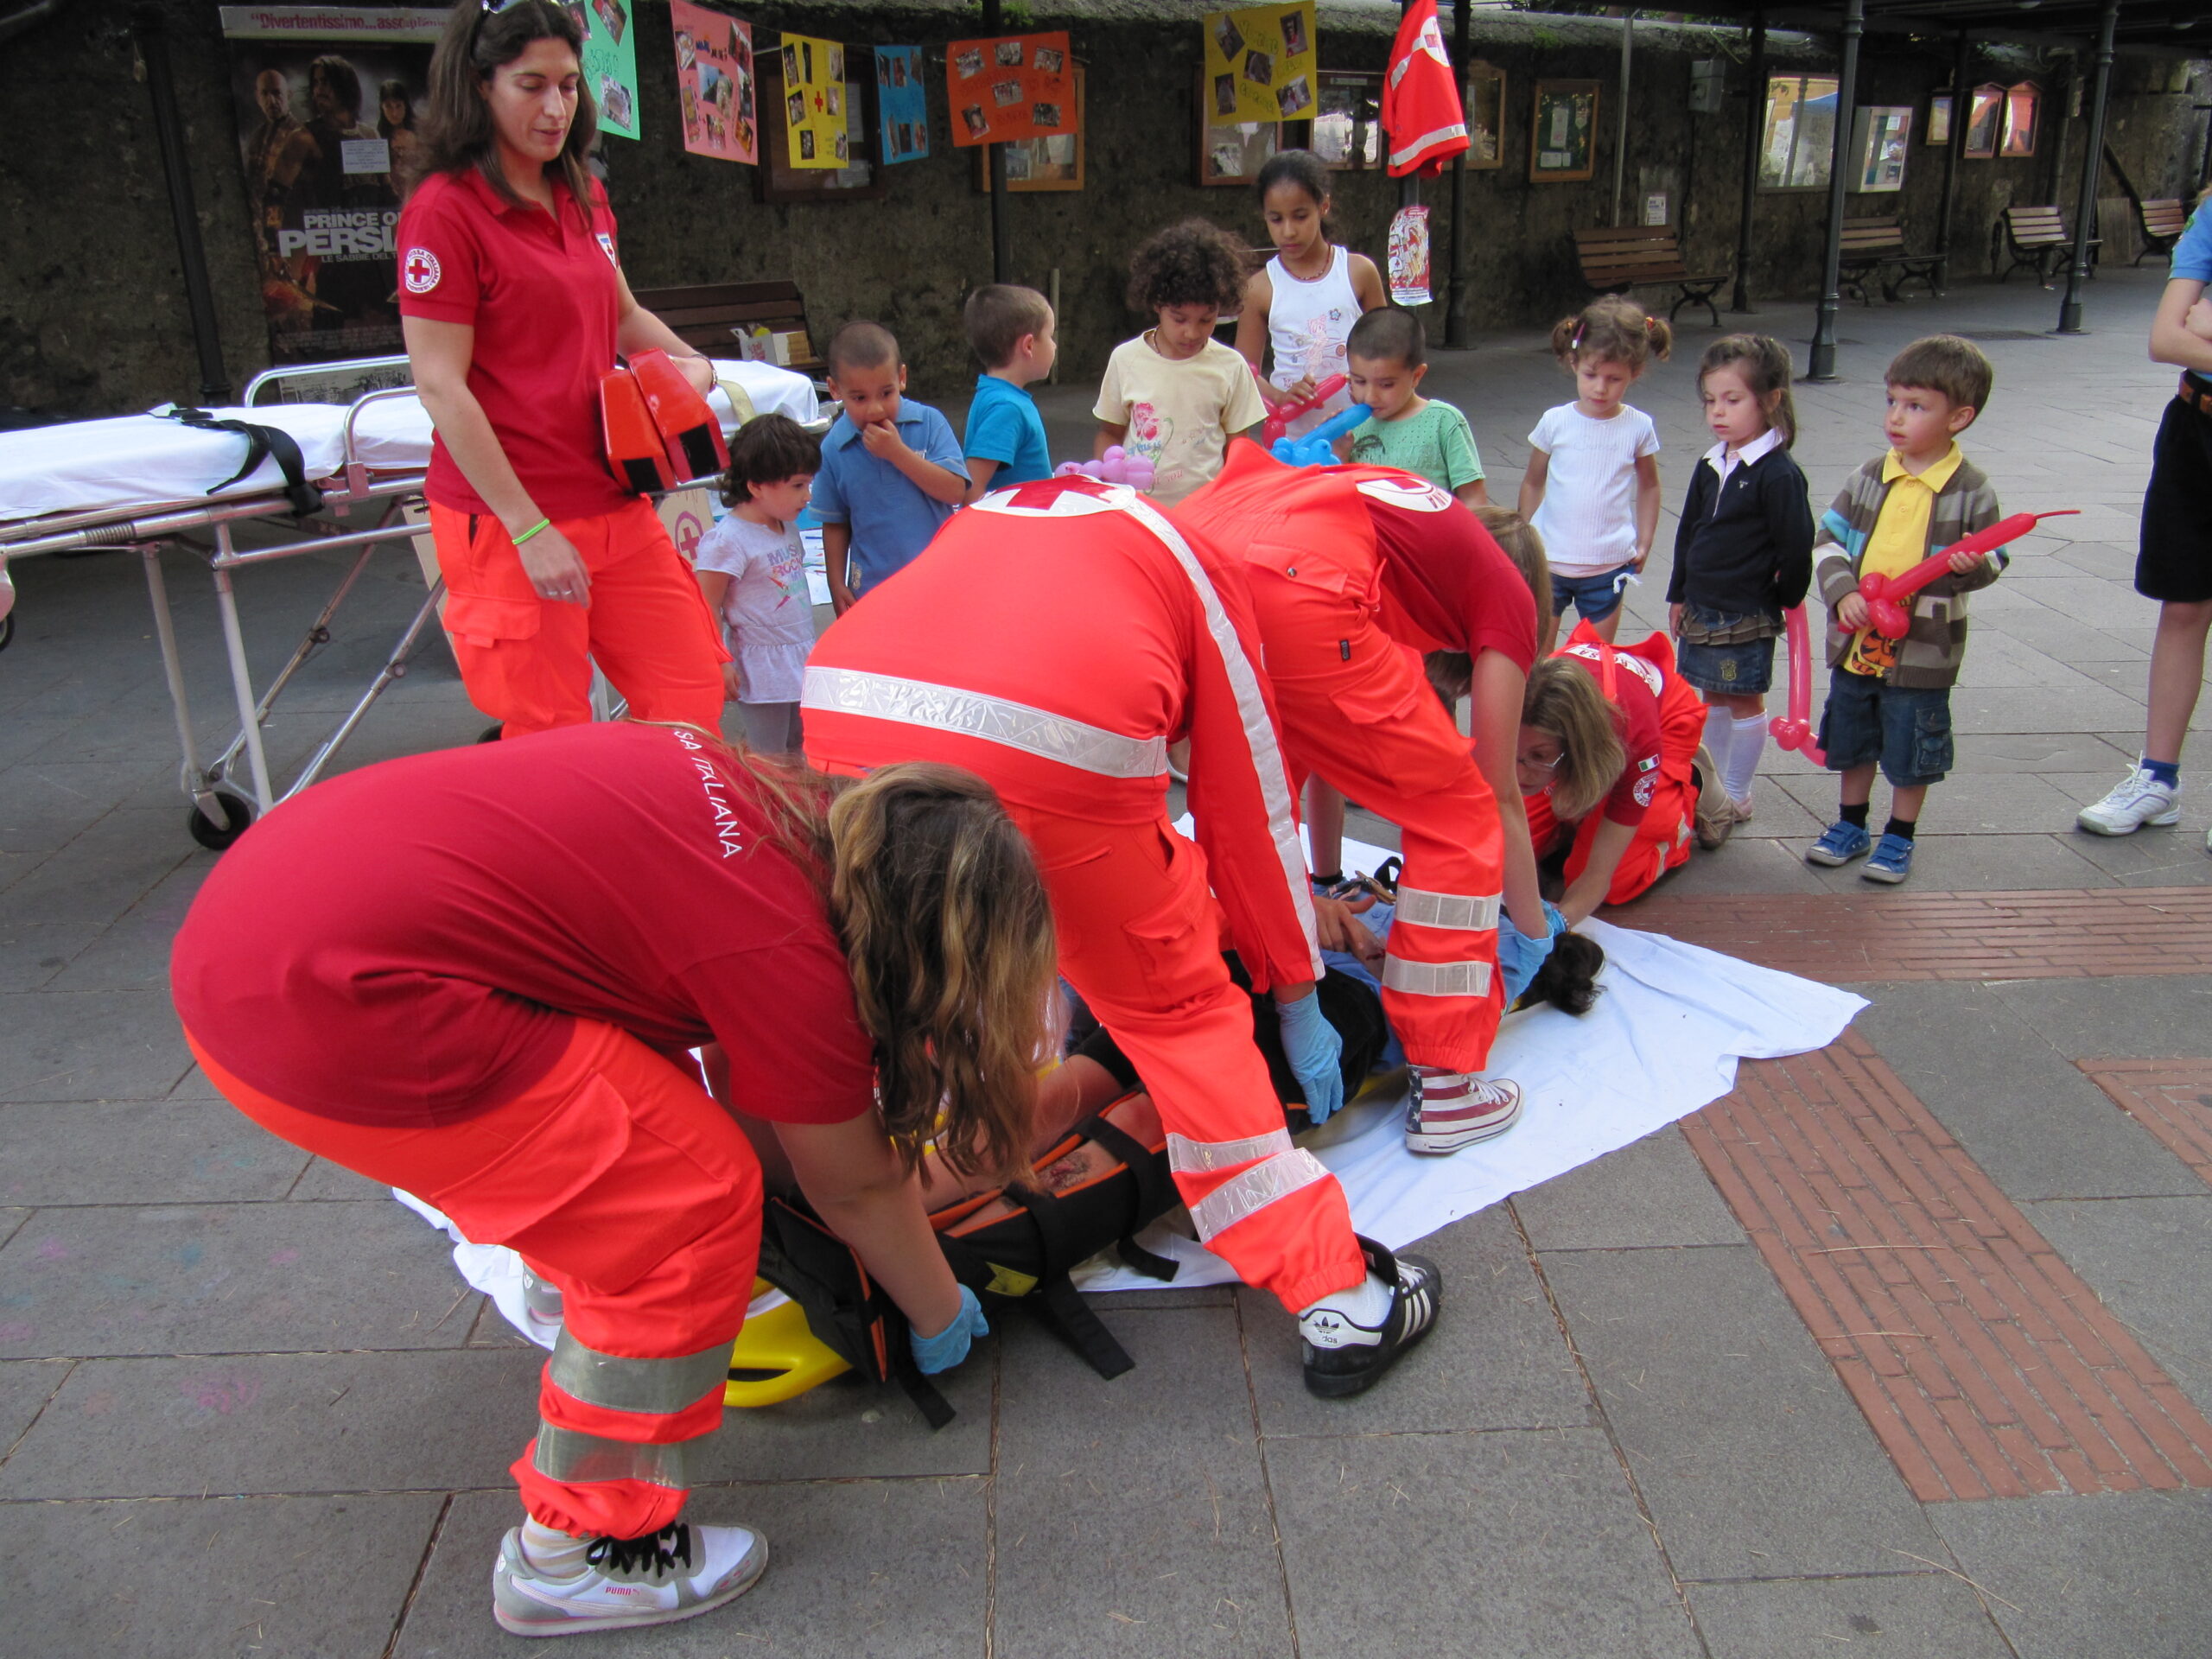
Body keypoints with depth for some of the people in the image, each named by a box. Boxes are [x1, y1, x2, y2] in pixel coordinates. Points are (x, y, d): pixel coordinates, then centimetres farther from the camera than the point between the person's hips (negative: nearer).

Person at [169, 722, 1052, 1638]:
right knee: (693, 1210, -2)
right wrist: (940, 1316, 20)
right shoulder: (786, 948, -13)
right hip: (332, 1001, -10)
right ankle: (573, 1556, 13)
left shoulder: (785, 807, 9)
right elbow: (856, 1186, 3)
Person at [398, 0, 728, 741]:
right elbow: (441, 388, -15)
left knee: (693, 692, 8)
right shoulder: (445, 211, -11)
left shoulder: (583, 198, 12)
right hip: (508, 520, -7)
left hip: (614, 504, 7)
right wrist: (529, 528, -18)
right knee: (549, 741, 0)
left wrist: (689, 362, 5)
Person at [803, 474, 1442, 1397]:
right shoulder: (1199, 571, 29)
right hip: (1052, 746, -3)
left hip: (846, 716, 4)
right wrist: (1297, 999, 38)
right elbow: (1248, 808, 27)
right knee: (1178, 1010, 14)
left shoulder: (983, 520, 40)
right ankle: (1338, 1299, 20)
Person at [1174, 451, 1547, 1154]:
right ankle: (1444, 1091, 19)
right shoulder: (1505, 593, 24)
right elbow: (1500, 794, 24)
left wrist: (1319, 887, 47)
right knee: (1458, 818, 12)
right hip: (1291, 594, -7)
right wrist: (1537, 939, 38)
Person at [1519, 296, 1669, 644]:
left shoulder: (1639, 428, -2)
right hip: (1548, 561, 0)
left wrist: (1643, 543, 7)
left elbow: (1649, 485, 13)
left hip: (1608, 567, 0)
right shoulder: (1555, 422, -3)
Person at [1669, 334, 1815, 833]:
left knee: (1745, 701, 5)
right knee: (1712, 698, 16)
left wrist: (1785, 600, -6)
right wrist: (1679, 595, 15)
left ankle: (1737, 797, 16)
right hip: (1702, 609, 7)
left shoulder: (1778, 475, -17)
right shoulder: (1709, 467, 6)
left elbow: (1797, 547, -15)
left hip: (1748, 614, -7)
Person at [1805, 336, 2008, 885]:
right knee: (1852, 740, 17)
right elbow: (1829, 539, 2)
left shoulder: (1971, 491, -7)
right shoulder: (1868, 479, 0)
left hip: (1923, 650, -3)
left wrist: (1970, 566, -24)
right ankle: (1851, 826, 35)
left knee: (1911, 750, 9)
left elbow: (1993, 561, -1)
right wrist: (1843, 593, -14)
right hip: (1856, 643, 3)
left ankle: (1899, 838, 27)